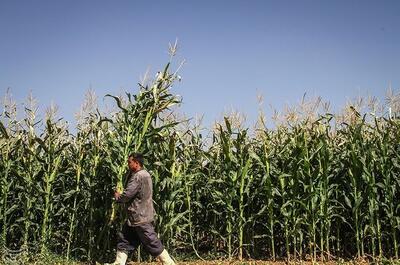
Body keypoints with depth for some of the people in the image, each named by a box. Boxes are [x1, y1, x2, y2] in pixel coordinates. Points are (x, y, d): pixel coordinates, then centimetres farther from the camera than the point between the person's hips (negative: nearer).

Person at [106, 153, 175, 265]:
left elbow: (127, 195, -22)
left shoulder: (138, 176, -20)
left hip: (140, 217, -10)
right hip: (136, 217, 10)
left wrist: (117, 197, -2)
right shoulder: (145, 174, 13)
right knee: (124, 239, 14)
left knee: (153, 243, -3)